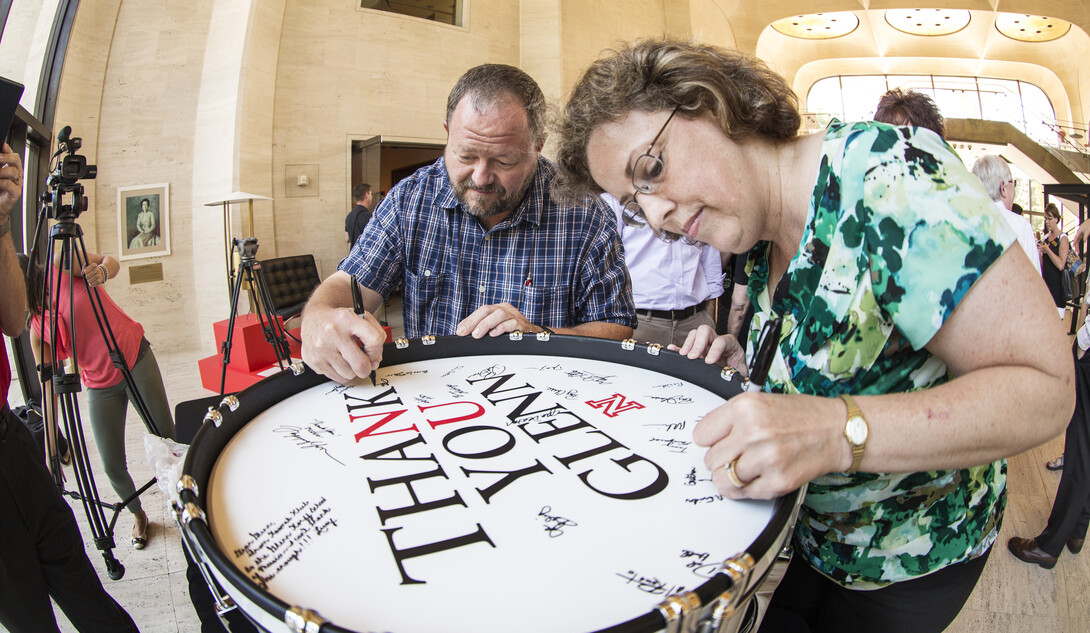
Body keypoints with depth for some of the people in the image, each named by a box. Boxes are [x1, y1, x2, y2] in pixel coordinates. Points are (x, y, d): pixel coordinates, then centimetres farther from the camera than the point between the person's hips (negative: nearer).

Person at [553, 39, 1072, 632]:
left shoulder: (887, 172, -30)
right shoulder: (759, 241, -6)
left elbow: (1045, 389, -29)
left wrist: (838, 430, -42)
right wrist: (746, 367, -11)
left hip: (913, 558, -5)